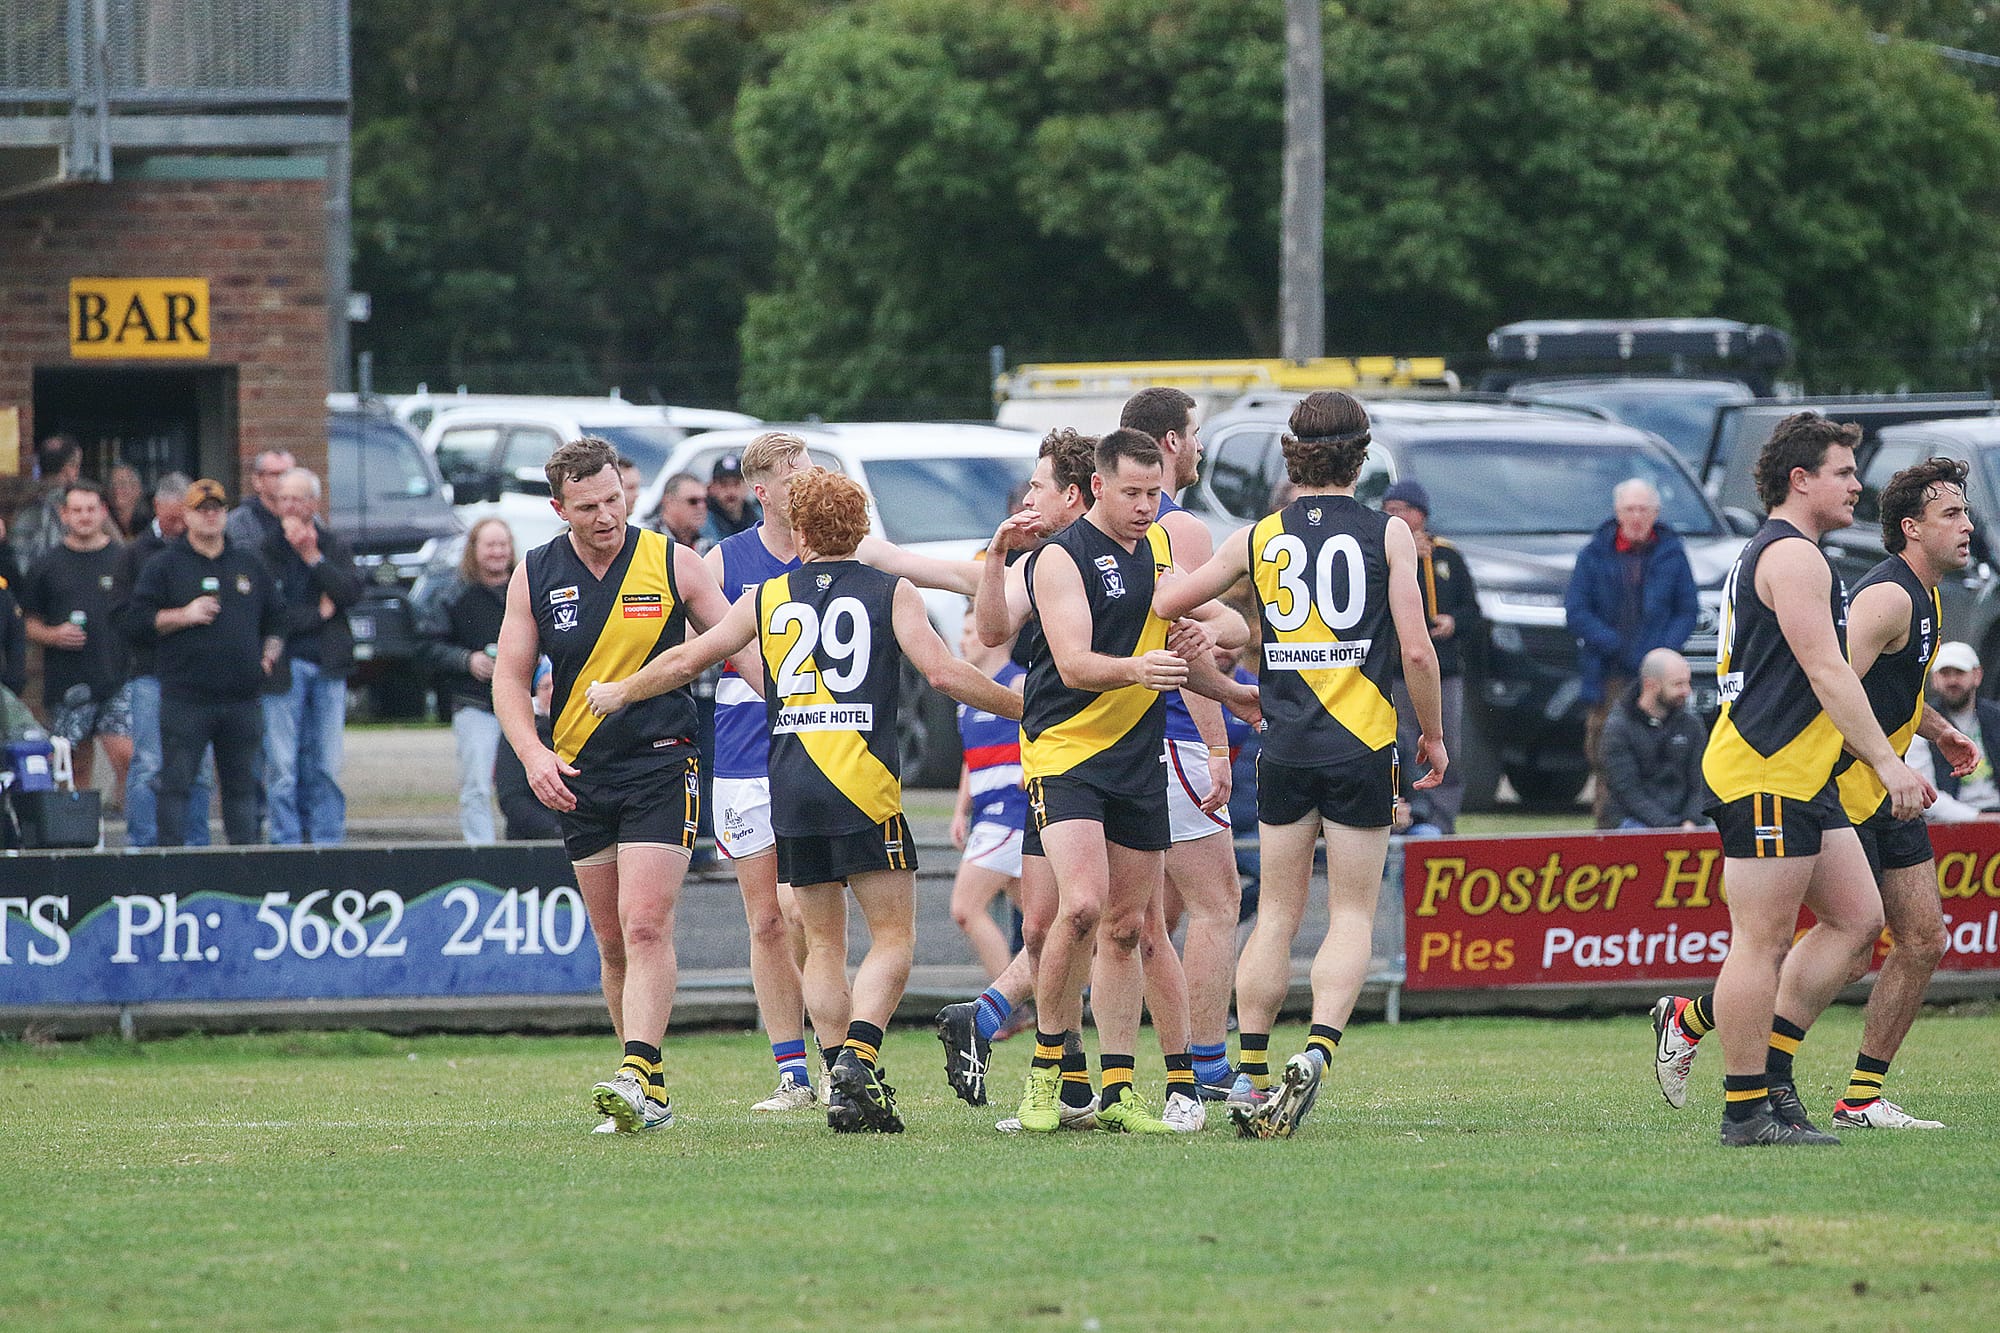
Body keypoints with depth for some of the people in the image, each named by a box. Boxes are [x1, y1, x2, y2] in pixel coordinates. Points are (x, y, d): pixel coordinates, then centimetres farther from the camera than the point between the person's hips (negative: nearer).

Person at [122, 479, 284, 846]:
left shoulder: (251, 565, 16)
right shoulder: (164, 565, 5)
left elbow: (276, 618, 23)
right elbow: (136, 619, -1)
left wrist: (269, 655, 8)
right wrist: (183, 616, -12)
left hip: (243, 696, 3)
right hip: (185, 698, -3)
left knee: (242, 784, 7)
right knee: (176, 784, -6)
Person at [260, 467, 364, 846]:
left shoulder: (335, 546, 11)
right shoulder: (264, 547, -1)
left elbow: (351, 592, -4)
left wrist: (313, 557, -10)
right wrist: (317, 614, -7)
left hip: (328, 667, 3)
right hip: (285, 666, -3)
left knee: (326, 765, 4)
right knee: (282, 767, -6)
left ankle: (327, 838, 10)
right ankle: (287, 840, -2)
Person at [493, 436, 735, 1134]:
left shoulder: (672, 564, -3)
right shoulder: (535, 575, 3)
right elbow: (510, 676, 5)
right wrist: (534, 754, -11)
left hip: (662, 763, -4)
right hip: (578, 774, 4)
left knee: (646, 926, -17)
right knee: (612, 942, 8)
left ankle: (640, 1078, -24)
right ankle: (648, 1093, 16)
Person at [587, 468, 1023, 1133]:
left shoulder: (767, 598, 13)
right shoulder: (891, 592, 4)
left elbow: (686, 660, 19)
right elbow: (943, 672, -5)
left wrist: (618, 693, 36)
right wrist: (1026, 705, 8)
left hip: (789, 793, 3)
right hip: (864, 790, -3)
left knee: (823, 943, 13)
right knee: (894, 936, 0)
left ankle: (843, 1084, 4)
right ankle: (858, 1057, -22)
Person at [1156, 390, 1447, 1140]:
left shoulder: (1258, 538, 4)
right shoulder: (1387, 534, -3)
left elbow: (1164, 602, 9)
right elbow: (1416, 650, -7)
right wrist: (1433, 734, 6)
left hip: (1285, 746, 2)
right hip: (1364, 743, -2)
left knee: (1276, 913, 10)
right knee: (1353, 913, 3)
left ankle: (1249, 1076, 6)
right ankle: (1318, 1050, -18)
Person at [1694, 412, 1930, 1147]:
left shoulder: (1769, 556, 22)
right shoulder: (1793, 557, -12)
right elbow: (1827, 672, -20)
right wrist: (1886, 761, -22)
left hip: (1801, 780, 11)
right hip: (1767, 776, -11)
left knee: (1857, 919, 9)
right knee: (1763, 942, -8)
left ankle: (1771, 1064, 11)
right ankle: (1747, 1109, -7)